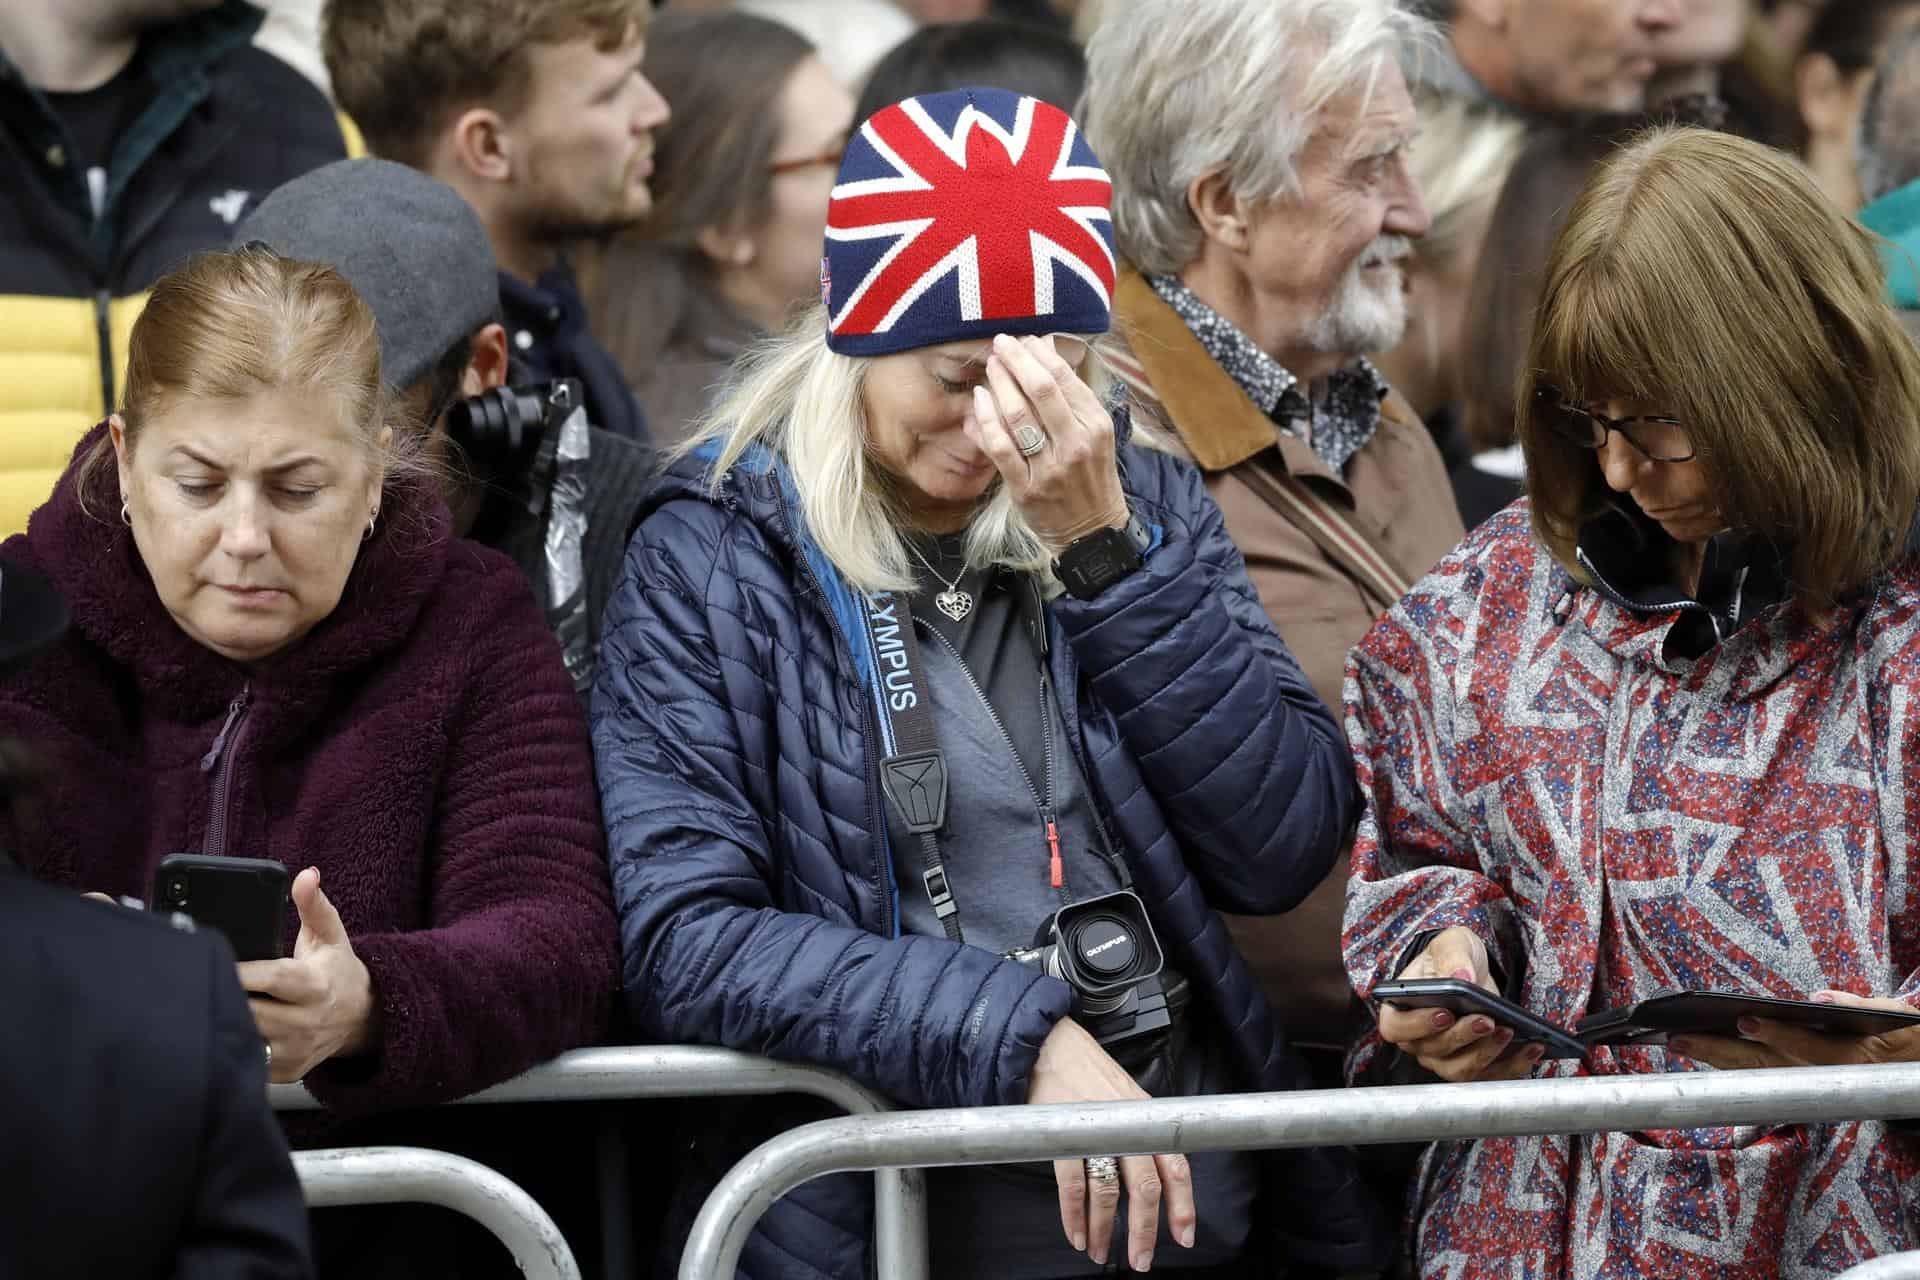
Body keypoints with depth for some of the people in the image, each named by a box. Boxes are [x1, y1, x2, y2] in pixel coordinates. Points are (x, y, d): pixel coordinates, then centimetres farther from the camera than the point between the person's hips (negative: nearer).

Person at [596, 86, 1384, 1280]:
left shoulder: (1149, 504, 11)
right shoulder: (712, 558, 1)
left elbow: (1286, 849, 1)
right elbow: (684, 935, -8)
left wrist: (1105, 552, -8)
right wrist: (1019, 1037, -17)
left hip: (1207, 1170, 2)